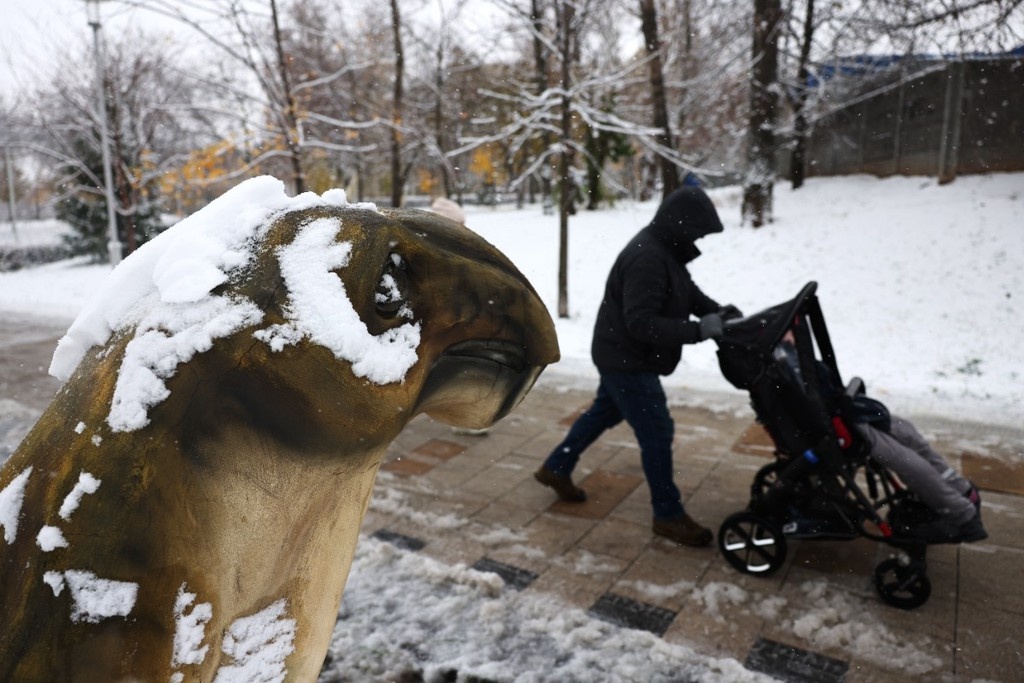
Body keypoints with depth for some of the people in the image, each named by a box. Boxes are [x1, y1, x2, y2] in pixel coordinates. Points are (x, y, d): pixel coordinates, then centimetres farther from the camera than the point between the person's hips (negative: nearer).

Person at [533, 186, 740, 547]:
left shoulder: (665, 249, 6)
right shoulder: (647, 259, -28)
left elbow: (686, 291, 16)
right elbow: (641, 323, -33)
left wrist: (717, 311, -1)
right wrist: (698, 331, -31)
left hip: (624, 355, 11)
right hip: (627, 360, -11)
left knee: (604, 412, 23)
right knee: (657, 432, -3)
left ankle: (556, 468, 39)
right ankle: (668, 515, 12)